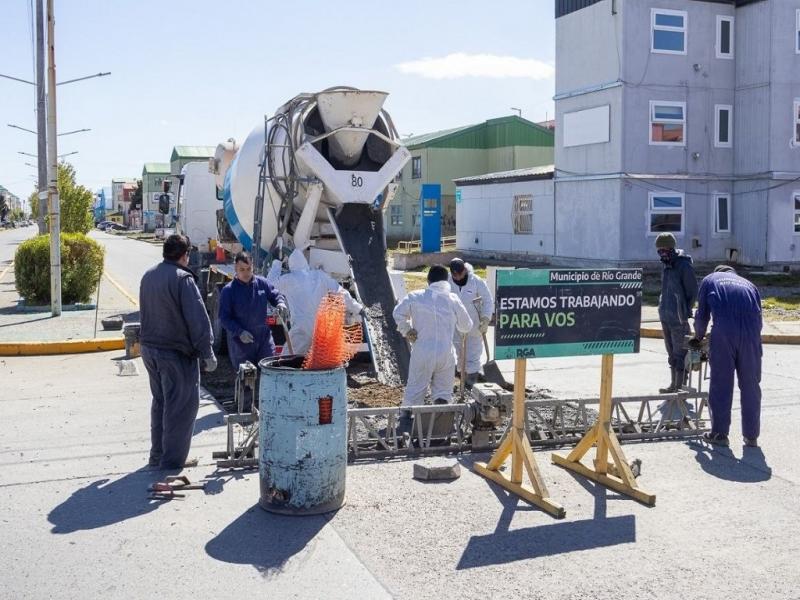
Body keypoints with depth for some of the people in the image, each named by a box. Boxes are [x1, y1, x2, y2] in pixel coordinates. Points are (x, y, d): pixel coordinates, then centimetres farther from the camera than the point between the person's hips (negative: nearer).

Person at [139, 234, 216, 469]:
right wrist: (207, 353, -13)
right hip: (176, 353, -8)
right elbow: (198, 319, -19)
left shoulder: (148, 276, 9)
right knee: (181, 406, 1)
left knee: (159, 402, 19)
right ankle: (172, 459, 4)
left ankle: (157, 455, 27)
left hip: (149, 349, 8)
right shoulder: (182, 278, -17)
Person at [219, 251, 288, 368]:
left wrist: (281, 303, -14)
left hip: (264, 337, 2)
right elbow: (224, 317, -7)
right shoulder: (228, 290, -6)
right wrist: (239, 332, -21)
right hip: (240, 342, -2)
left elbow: (275, 295, 11)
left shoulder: (262, 283, 2)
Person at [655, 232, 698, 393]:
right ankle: (674, 384, 23)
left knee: (679, 352, -3)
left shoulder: (684, 265, -12)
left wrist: (685, 312, -11)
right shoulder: (665, 264, 13)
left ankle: (681, 386, 2)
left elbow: (692, 291, -10)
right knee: (671, 352, 14)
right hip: (665, 315, 8)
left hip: (678, 318, -8)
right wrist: (663, 306, 14)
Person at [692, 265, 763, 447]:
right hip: (751, 331, 2)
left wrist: (698, 336, 38)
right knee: (750, 385, 10)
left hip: (724, 331, -2)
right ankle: (751, 436, 17)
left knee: (721, 384, 6)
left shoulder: (710, 280, 25)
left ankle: (720, 433, 12)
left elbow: (702, 315, 22)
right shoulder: (749, 284, 31)